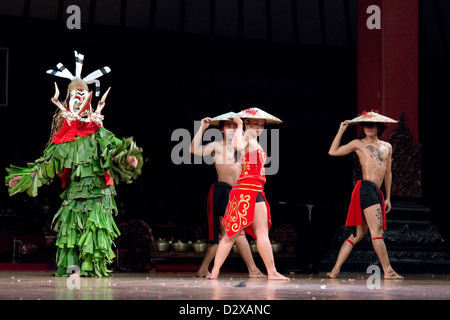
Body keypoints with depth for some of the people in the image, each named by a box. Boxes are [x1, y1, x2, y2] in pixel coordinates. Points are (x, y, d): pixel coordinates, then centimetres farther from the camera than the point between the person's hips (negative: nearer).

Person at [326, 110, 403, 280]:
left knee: (359, 234, 6)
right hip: (366, 188, -7)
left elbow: (387, 173, 24)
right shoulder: (359, 144, 6)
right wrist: (341, 131, 0)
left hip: (376, 192, 7)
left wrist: (388, 198, 22)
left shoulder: (387, 147, 20)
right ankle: (388, 270, -12)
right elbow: (333, 152, 0)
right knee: (377, 229, -11)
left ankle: (335, 270, 8)